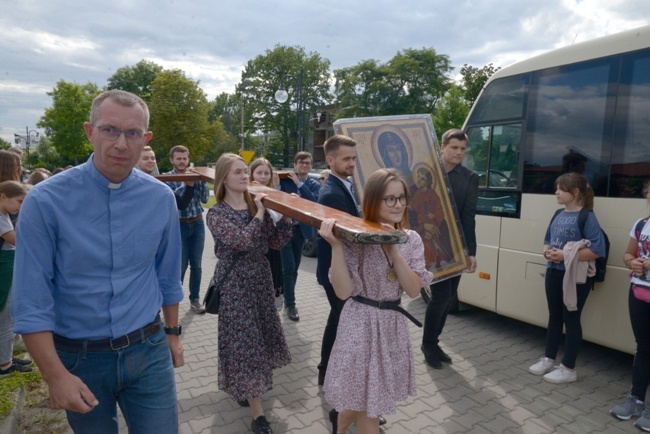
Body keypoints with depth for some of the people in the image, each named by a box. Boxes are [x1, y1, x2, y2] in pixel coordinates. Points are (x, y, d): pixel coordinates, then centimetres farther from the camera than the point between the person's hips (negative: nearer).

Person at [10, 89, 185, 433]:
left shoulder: (161, 198, -5)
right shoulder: (45, 200, -14)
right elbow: (31, 301, -12)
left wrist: (172, 333, 12)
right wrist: (55, 375, -14)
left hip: (148, 351, 2)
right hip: (79, 358, -1)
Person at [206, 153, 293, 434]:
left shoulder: (256, 206, 4)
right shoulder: (216, 214, -11)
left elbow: (276, 242, 1)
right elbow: (243, 240, -26)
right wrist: (260, 214, -16)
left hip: (261, 280, 6)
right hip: (235, 284, -6)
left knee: (259, 337, 16)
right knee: (245, 342, -2)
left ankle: (243, 389, 41)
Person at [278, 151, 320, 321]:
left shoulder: (314, 185, 4)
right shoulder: (285, 180, -3)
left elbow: (314, 201, -15)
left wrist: (300, 184, -17)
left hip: (301, 229, 3)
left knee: (294, 267, 13)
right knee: (289, 267, -6)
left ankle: (287, 298, 31)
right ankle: (290, 304, 6)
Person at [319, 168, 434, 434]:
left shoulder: (411, 240, 0)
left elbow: (414, 290, -9)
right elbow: (343, 291, -21)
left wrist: (393, 250, -19)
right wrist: (336, 245, -31)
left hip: (393, 326, 5)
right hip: (362, 326, -5)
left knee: (365, 401, 21)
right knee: (367, 405, 9)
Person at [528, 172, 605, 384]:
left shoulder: (587, 217, -14)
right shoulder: (558, 215, 8)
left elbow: (597, 250, -21)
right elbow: (547, 241, 17)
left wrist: (566, 255, -22)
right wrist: (548, 252, -4)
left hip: (575, 276, -7)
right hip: (554, 273, 7)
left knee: (571, 319, 5)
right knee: (554, 317, 16)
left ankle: (568, 368, 17)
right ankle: (548, 359, 29)